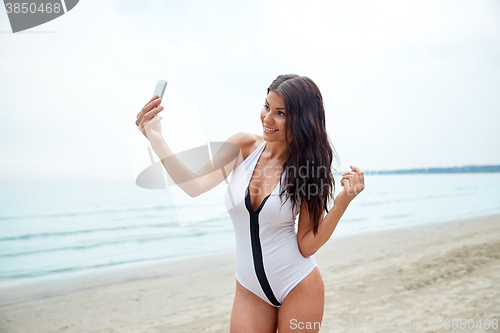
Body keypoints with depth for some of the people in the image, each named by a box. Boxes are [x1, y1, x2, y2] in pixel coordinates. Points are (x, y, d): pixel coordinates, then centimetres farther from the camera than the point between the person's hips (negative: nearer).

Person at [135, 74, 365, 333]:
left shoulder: (309, 168, -10)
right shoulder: (244, 146, -6)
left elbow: (307, 245, -13)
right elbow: (195, 186, -16)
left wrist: (343, 200, -23)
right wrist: (156, 140, -24)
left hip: (299, 288, -1)